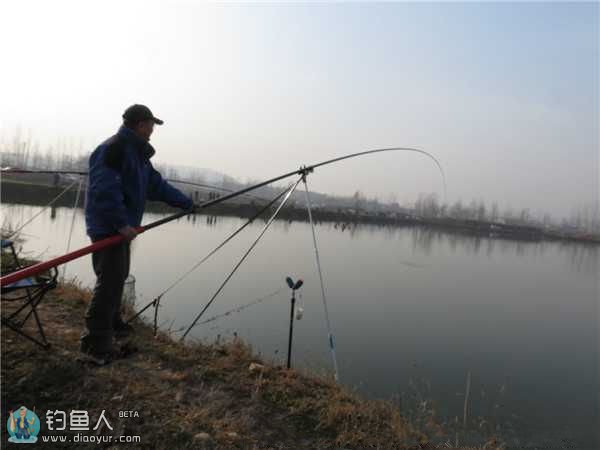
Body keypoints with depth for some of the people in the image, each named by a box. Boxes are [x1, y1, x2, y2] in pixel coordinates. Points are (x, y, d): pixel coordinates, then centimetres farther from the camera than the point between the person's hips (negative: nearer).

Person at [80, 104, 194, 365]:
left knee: (119, 276, 18)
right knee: (110, 281, -10)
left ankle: (111, 323, 35)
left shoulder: (138, 153, 16)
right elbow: (104, 190, -24)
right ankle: (95, 343, -2)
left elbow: (156, 184, 19)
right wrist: (122, 223, -26)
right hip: (107, 227, -10)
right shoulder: (112, 149, -16)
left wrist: (186, 202, 20)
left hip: (121, 227, 10)